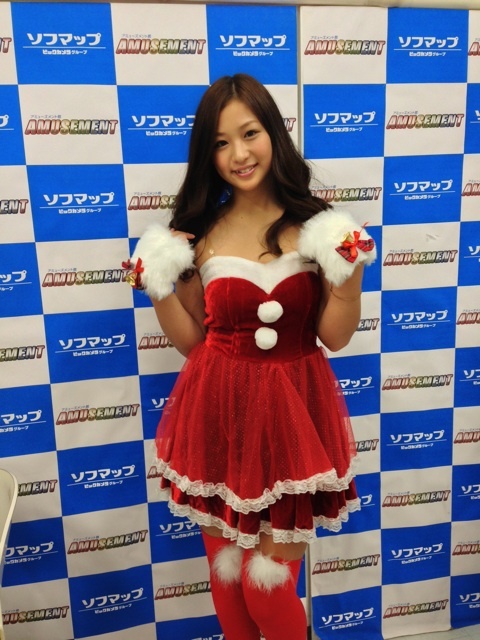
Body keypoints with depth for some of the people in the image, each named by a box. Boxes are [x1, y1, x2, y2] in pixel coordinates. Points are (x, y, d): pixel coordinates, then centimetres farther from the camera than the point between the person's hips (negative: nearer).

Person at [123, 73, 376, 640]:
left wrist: (350, 271, -17)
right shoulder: (200, 233, -2)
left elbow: (334, 337, -2)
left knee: (269, 589, 9)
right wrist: (158, 288, -9)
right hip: (218, 415, 2)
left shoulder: (314, 226, -5)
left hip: (291, 413, -1)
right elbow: (191, 342, 4)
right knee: (226, 579, 18)